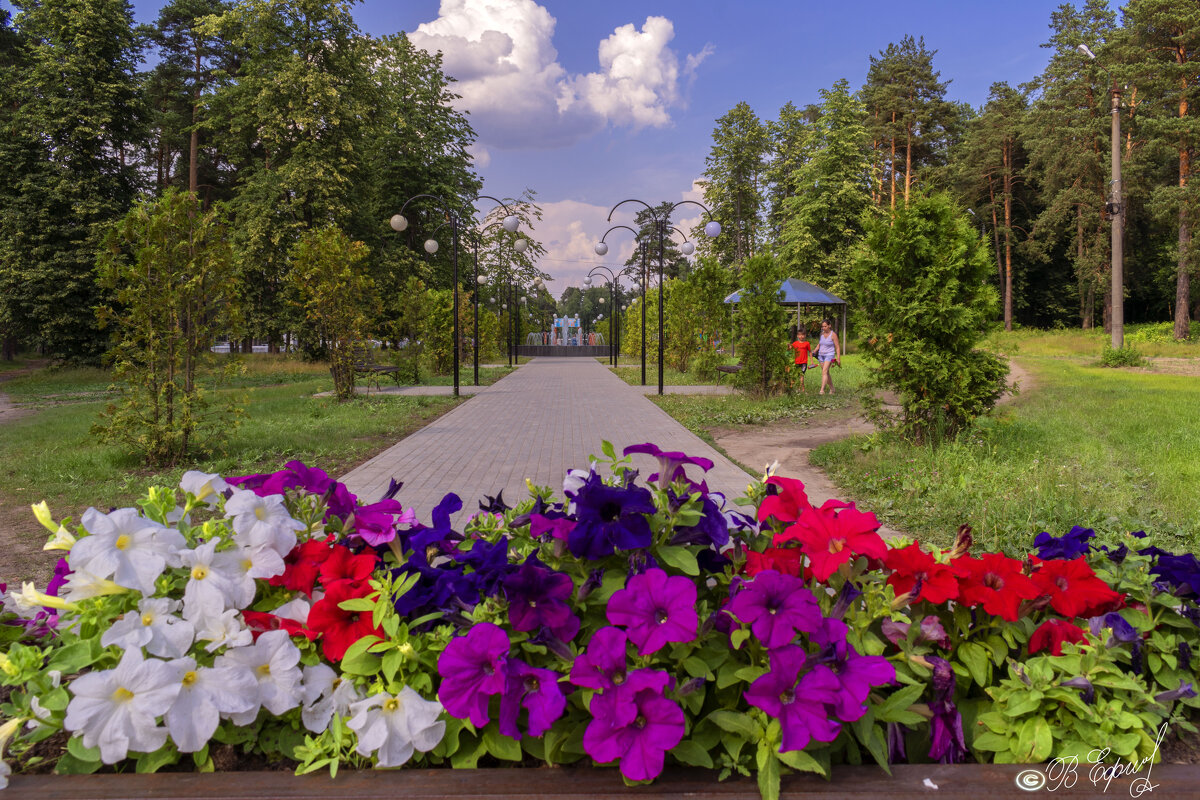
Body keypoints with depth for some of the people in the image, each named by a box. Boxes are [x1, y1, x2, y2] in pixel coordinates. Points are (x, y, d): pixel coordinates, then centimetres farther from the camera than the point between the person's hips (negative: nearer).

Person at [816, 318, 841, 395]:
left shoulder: (833, 335, -9)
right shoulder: (822, 333, 6)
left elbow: (838, 347, -7)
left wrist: (838, 359, -11)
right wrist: (815, 350, 6)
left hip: (829, 355, -6)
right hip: (821, 355, 6)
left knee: (824, 371, -20)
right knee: (826, 373, 12)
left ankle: (822, 390, -28)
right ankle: (831, 388, 26)